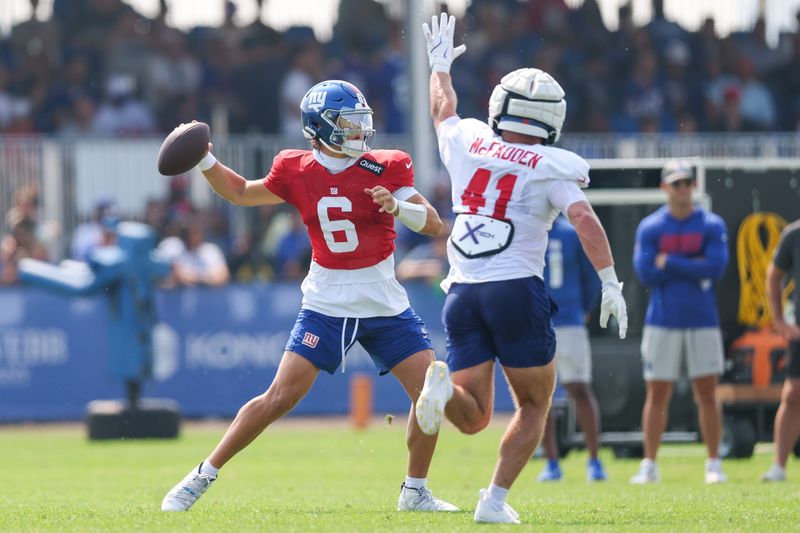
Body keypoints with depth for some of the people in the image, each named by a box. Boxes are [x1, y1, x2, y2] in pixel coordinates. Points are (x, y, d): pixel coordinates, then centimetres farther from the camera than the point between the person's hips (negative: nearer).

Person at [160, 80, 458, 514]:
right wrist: (205, 163, 0)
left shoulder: (385, 168, -6)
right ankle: (202, 477, 1)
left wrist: (397, 206, -29)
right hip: (327, 305, -1)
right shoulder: (297, 172, -2)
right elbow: (242, 193, 15)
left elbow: (434, 224, -11)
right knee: (280, 398, -9)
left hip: (385, 306, 1)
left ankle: (415, 492, 12)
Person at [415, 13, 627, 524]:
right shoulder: (550, 166, -2)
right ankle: (495, 501, 1)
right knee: (534, 406, 13)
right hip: (516, 290, -4)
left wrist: (440, 66, 51)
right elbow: (585, 220, -16)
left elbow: (443, 110, 33)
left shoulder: (467, 143, 11)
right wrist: (610, 282, -12)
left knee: (474, 418, 7)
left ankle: (444, 386, -26)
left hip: (463, 292, 4)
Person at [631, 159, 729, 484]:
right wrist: (692, 267, -10)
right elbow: (645, 273, -9)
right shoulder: (649, 227, 3)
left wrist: (669, 263, -12)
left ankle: (714, 464, 6)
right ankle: (649, 465, 5)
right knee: (657, 394, 1)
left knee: (707, 393, 0)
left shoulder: (712, 225, 3)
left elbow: (716, 267, -12)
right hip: (662, 321, 0)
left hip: (702, 322, 0)